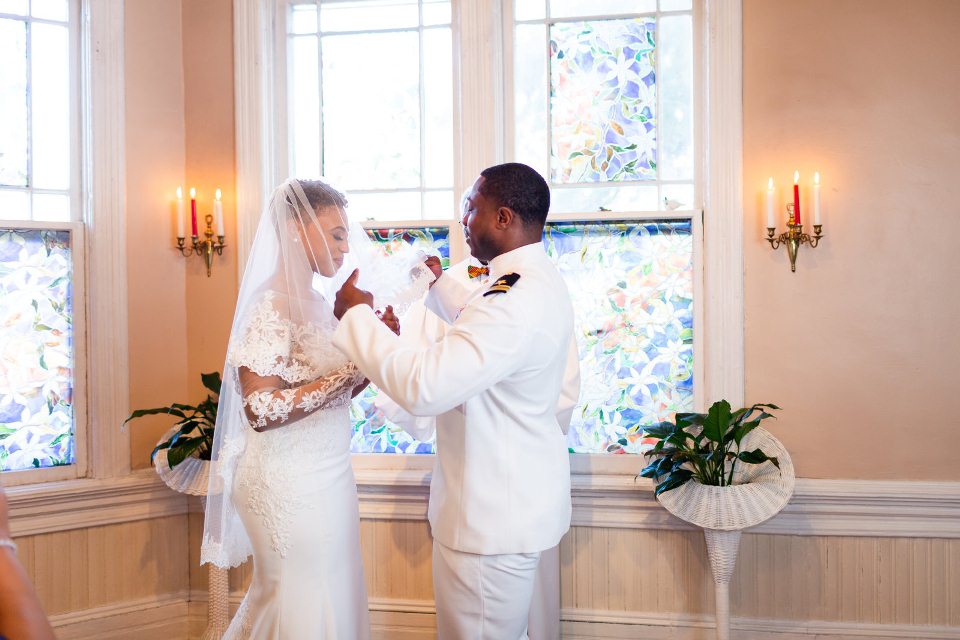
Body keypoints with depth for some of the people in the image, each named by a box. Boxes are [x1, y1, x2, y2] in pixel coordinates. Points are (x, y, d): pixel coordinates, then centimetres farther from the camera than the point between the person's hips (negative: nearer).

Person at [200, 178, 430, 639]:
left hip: (325, 477, 9)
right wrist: (354, 367, -24)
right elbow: (261, 410, -24)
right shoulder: (273, 306, -16)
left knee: (329, 597, 17)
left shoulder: (317, 302, 10)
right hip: (292, 485, -9)